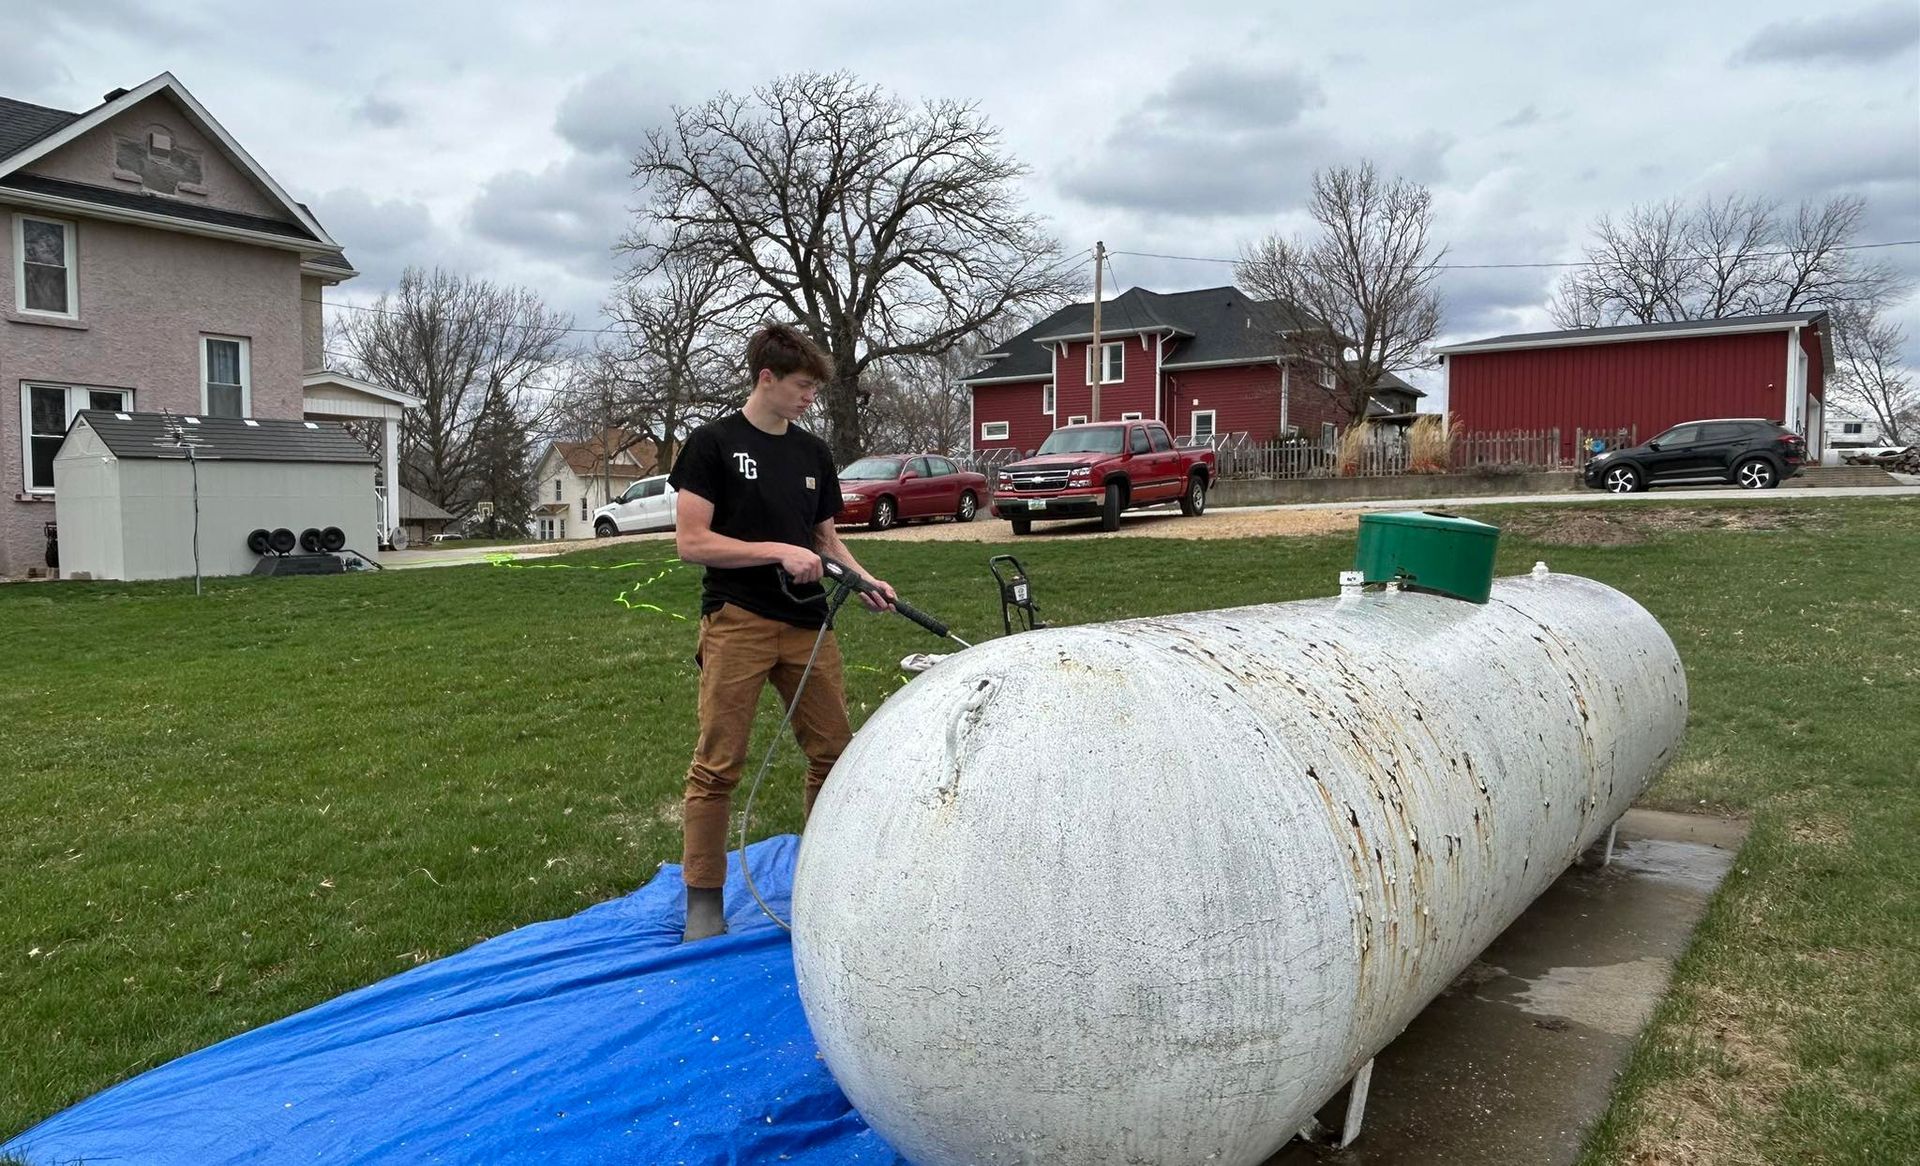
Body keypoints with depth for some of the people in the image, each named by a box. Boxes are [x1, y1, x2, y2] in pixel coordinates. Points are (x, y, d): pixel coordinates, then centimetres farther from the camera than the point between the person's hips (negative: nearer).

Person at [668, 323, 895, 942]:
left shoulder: (813, 452, 14)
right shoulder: (713, 443, -4)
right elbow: (692, 541, -10)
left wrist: (864, 581, 2)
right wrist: (778, 551, -15)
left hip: (806, 624, 6)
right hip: (737, 624, -6)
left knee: (833, 751, 10)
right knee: (718, 765, -2)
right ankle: (704, 899, 9)